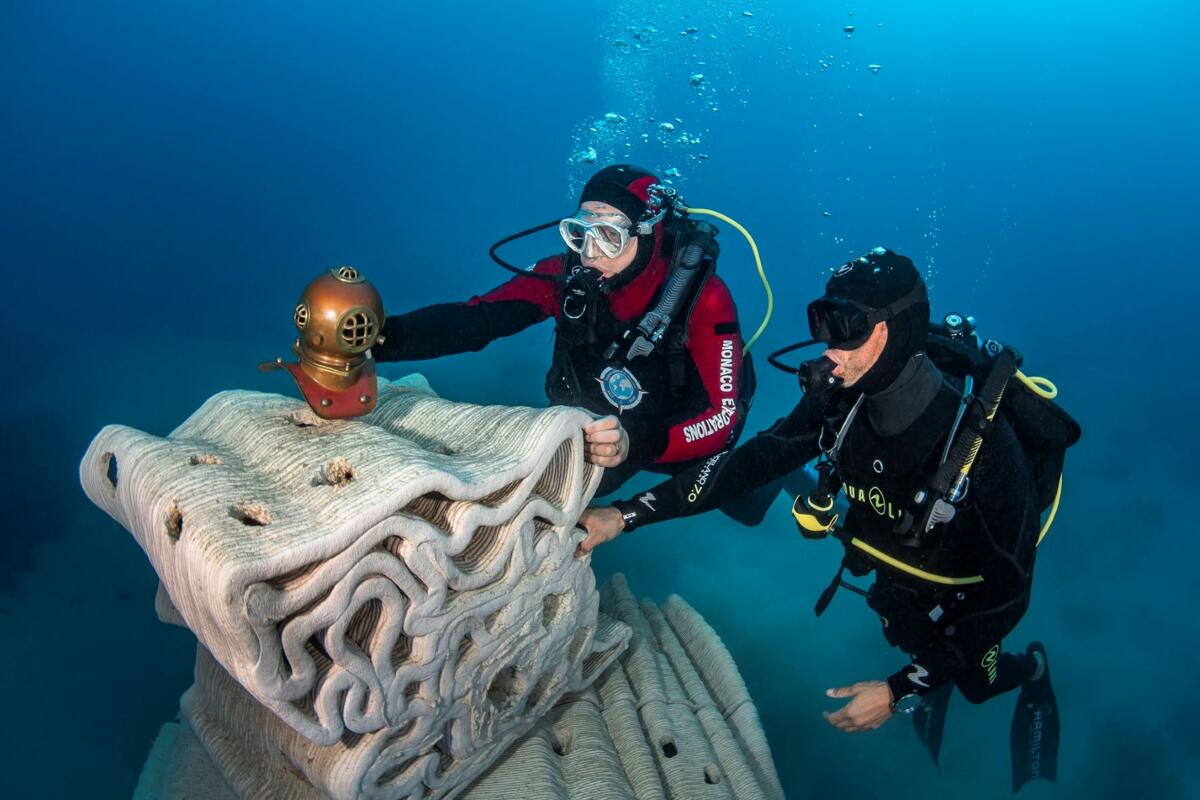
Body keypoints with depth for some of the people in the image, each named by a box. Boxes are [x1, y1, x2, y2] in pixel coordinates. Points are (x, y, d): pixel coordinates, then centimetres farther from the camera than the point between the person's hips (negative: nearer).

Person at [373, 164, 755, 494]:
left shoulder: (703, 297, -33)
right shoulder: (566, 274, -25)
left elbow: (723, 417, -36)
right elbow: (475, 319, -35)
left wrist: (639, 444, -56)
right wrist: (380, 336, -54)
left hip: (681, 431, -1)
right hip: (594, 418, 2)